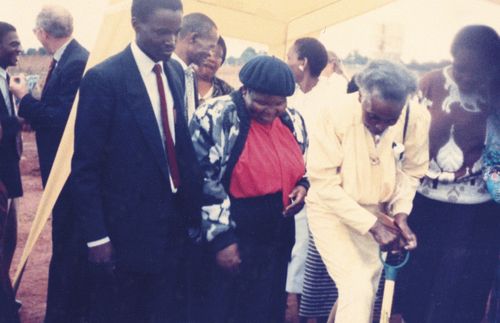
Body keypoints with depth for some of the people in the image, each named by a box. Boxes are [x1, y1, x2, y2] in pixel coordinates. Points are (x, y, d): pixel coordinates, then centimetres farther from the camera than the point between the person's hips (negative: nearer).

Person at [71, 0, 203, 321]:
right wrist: (96, 235, -13)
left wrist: (192, 206, 8)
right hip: (128, 226, -5)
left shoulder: (176, 72, 5)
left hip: (174, 220, 6)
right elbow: (85, 166, -13)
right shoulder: (104, 78, -15)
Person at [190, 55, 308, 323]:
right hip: (232, 241, -5)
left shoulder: (292, 121, 5)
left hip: (279, 240, 6)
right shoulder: (215, 117, -14)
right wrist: (220, 238, -15)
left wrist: (302, 186, -1)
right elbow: (203, 183, -14)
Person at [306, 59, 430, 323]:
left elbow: (411, 172, -2)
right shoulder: (337, 114, -26)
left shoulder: (417, 118, -18)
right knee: (357, 288, -15)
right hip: (331, 208, -4)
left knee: (367, 287, 13)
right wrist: (370, 224, -25)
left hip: (377, 210, 4)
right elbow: (323, 181, -22)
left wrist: (400, 212, -18)